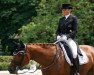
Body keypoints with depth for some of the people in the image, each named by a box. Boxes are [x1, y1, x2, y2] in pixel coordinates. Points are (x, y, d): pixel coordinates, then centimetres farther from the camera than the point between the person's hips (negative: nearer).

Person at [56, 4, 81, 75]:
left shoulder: (73, 18, 1)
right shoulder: (61, 19, 17)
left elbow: (75, 31, -6)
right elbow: (58, 30, 19)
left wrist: (67, 36, -18)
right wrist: (58, 36, -3)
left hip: (70, 39, -6)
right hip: (61, 39, 6)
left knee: (74, 53, -27)